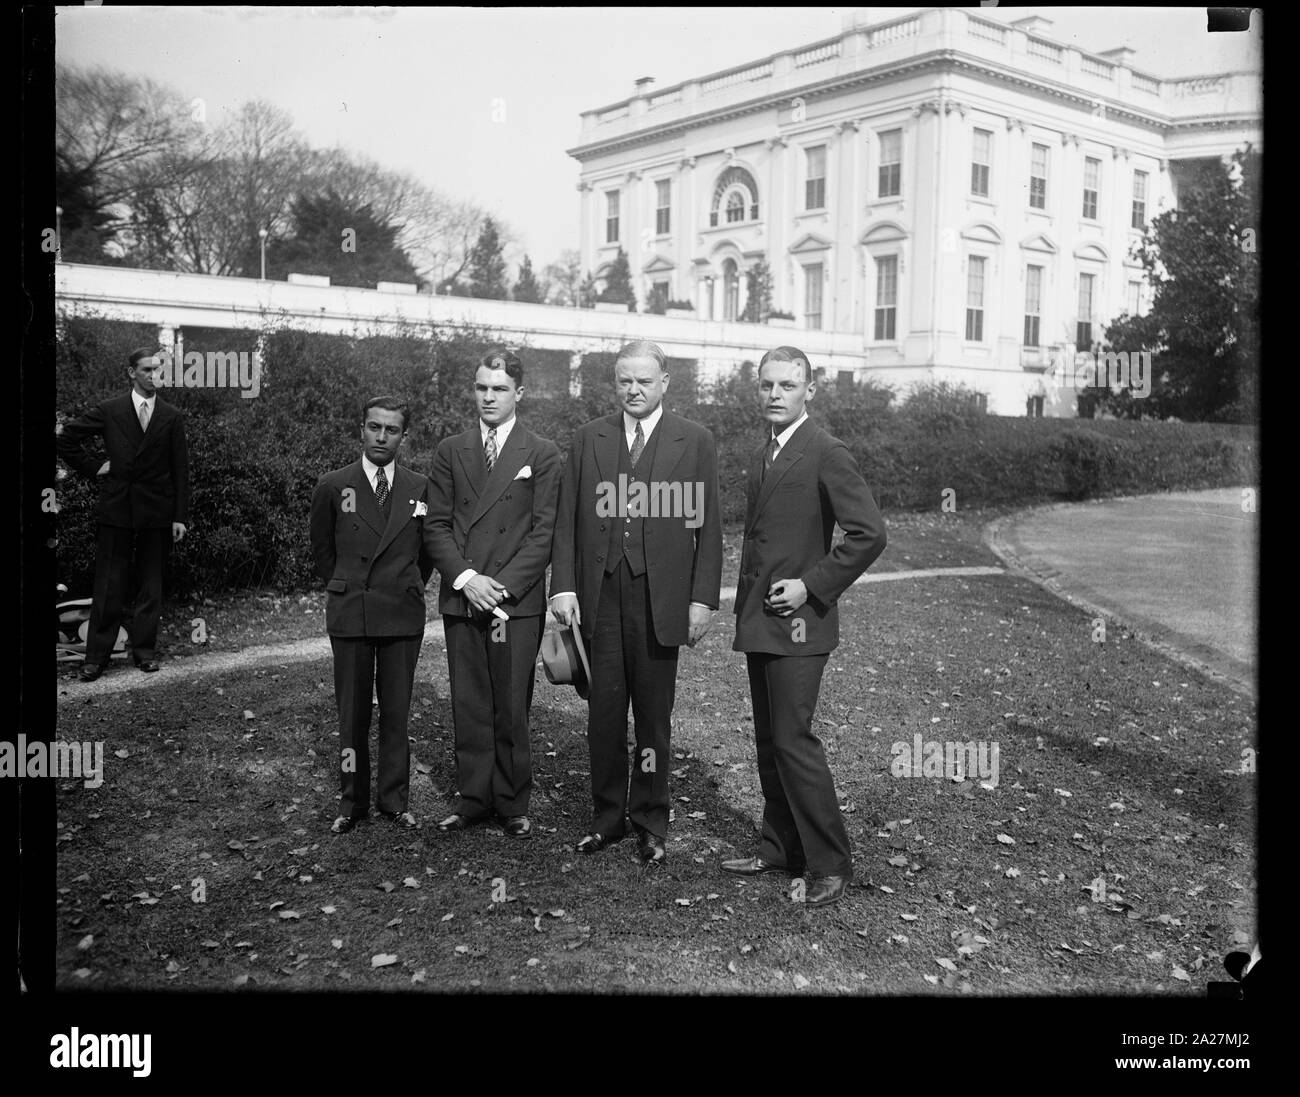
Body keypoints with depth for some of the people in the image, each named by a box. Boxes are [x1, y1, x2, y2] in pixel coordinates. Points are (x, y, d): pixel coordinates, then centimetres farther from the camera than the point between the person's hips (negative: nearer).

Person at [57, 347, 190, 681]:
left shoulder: (172, 417, 4)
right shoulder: (109, 411, 3)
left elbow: (180, 469, 2)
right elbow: (66, 438, 9)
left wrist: (180, 516, -2)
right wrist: (93, 467, 1)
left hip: (157, 512, 1)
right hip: (116, 509, -1)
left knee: (151, 585, 6)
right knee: (109, 585, 1)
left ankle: (145, 651, 16)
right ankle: (96, 656, 7)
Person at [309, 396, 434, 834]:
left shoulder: (420, 488, 4)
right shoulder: (333, 487, 1)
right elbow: (321, 549, 13)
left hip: (403, 616, 1)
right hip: (349, 614, -1)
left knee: (397, 712, 6)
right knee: (352, 714, 5)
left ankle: (394, 798, 18)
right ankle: (352, 801, 17)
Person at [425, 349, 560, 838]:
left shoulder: (541, 454, 4)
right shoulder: (450, 451, 11)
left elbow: (544, 531, -2)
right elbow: (437, 525, 6)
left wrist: (504, 587, -12)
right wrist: (465, 578, -9)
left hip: (518, 600, -2)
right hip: (460, 597, 2)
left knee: (512, 707, 1)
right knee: (468, 705, 7)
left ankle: (512, 804, 13)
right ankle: (472, 798, 17)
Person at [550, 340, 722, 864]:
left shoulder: (695, 441, 3)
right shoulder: (587, 439, 9)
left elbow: (707, 525, 1)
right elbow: (566, 520, 8)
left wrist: (703, 599, -5)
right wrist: (563, 586, -2)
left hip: (659, 600, -2)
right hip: (599, 598, 2)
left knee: (653, 714, 6)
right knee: (603, 712, 7)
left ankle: (651, 823, 19)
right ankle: (607, 816, 21)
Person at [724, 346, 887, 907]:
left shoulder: (826, 454, -11)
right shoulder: (761, 457, 16)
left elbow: (870, 533, -18)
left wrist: (813, 587, -16)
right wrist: (745, 605, 16)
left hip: (797, 623, -8)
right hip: (758, 623, 9)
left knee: (793, 739, -9)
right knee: (768, 741, 13)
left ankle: (830, 862, 3)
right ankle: (780, 847, 24)